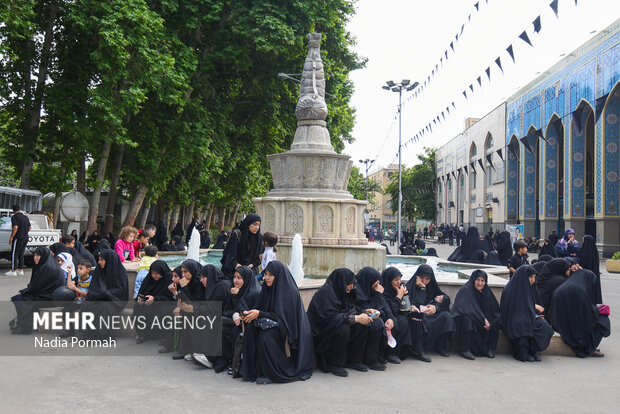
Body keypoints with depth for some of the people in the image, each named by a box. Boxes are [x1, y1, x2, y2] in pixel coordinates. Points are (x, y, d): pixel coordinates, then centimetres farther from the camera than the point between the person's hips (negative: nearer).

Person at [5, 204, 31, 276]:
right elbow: (30, 227, 18)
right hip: (25, 238, 7)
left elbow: (15, 227, -20)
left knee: (14, 254, -2)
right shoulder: (25, 217, 13)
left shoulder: (14, 217, -9)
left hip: (18, 238, -7)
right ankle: (20, 270, 13)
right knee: (21, 254, 12)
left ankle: (13, 271, -1)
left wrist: (11, 237, -15)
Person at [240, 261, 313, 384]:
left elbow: (283, 317, -21)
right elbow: (262, 309, 11)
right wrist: (252, 313, -11)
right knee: (250, 329, -16)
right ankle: (252, 369, -10)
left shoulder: (290, 291, -18)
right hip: (276, 326, 8)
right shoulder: (269, 289, 5)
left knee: (266, 336, -31)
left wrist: (259, 314, -24)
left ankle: (269, 373, -17)